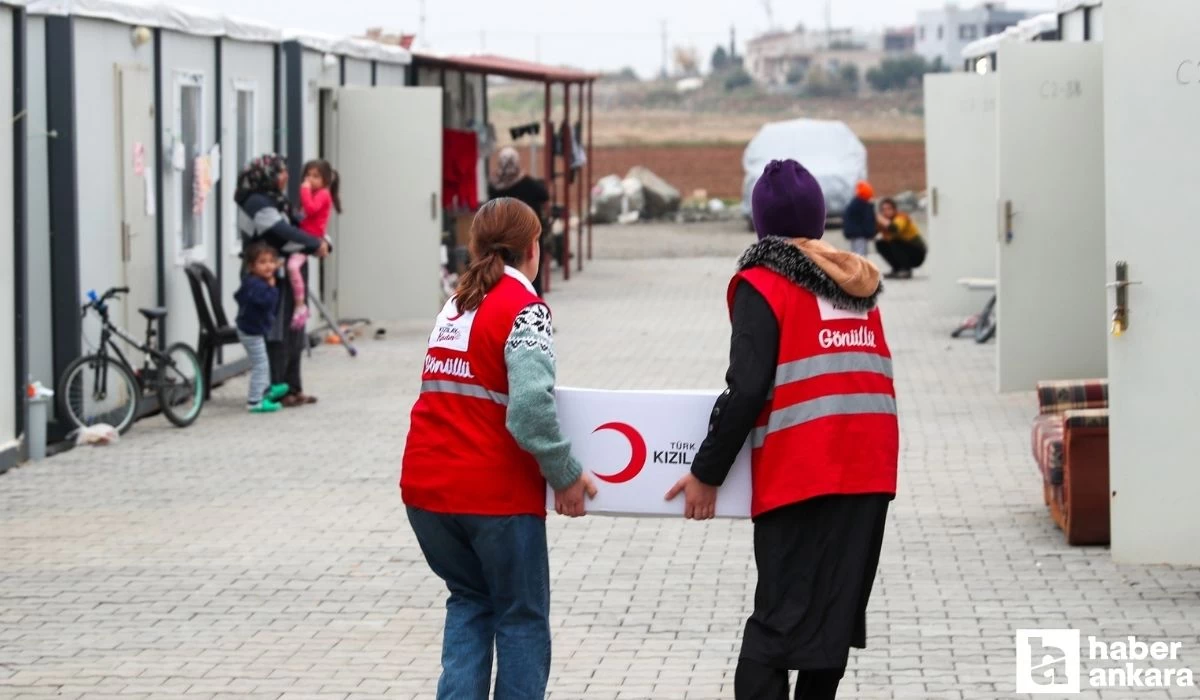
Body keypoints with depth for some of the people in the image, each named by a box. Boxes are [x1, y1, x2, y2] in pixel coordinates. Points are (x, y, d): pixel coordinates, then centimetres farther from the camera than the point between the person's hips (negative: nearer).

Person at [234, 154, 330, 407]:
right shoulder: (257, 203, -13)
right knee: (277, 335, -6)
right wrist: (316, 244, -15)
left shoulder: (273, 201, 18)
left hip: (283, 277, 10)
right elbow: (283, 235, -23)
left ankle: (292, 389, 17)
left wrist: (319, 244, -4)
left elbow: (287, 231, 13)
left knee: (292, 334, 11)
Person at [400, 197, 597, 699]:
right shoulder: (524, 309, -9)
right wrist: (566, 475, -10)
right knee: (522, 618, 9)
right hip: (493, 492, -6)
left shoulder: (454, 306, 14)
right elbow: (530, 408, -21)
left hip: (426, 488, 6)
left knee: (470, 601, 21)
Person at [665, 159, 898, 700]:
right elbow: (864, 373, 16)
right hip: (870, 472, 5)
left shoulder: (763, 284, -3)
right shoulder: (857, 281, 15)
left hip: (800, 476, -5)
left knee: (780, 619, -6)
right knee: (836, 611, 13)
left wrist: (707, 474, -4)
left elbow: (747, 389, -11)